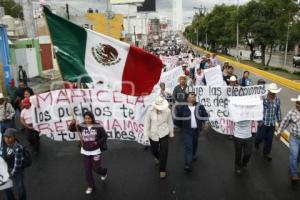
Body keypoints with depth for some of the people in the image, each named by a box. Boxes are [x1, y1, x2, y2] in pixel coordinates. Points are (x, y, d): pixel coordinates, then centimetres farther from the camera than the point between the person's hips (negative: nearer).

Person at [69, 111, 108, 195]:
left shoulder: (98, 127, -14)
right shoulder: (81, 126, -5)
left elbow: (105, 136, -6)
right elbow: (71, 129, -8)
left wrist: (97, 142, -18)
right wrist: (73, 123, -29)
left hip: (96, 151, -3)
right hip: (85, 152, 3)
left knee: (96, 168, 8)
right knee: (87, 170, 7)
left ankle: (104, 172, 43)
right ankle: (90, 186, 24)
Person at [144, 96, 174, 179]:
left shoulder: (167, 110, -14)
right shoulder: (150, 111, -15)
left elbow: (170, 122, -2)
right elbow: (147, 122, -3)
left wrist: (171, 133, 8)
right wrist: (147, 132, 3)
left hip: (164, 134, -1)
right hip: (153, 134, 1)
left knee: (164, 153, -4)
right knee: (154, 150, 19)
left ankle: (162, 170, 17)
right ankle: (157, 157, 58)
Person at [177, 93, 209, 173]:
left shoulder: (200, 106, 1)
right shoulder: (183, 107, -7)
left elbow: (205, 115, 10)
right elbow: (178, 116, -1)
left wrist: (205, 122, 0)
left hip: (196, 129, 4)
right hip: (187, 130, -4)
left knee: (195, 144, 24)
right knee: (188, 147, -10)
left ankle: (193, 155, 52)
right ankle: (188, 165, -11)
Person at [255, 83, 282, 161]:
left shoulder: (277, 100, -2)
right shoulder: (263, 99, -15)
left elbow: (278, 111, 9)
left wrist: (279, 121, 12)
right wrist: (259, 121, -10)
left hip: (272, 124, 4)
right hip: (263, 122, -3)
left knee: (269, 140, 10)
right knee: (260, 137, 9)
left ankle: (266, 153, 27)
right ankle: (257, 143, 44)